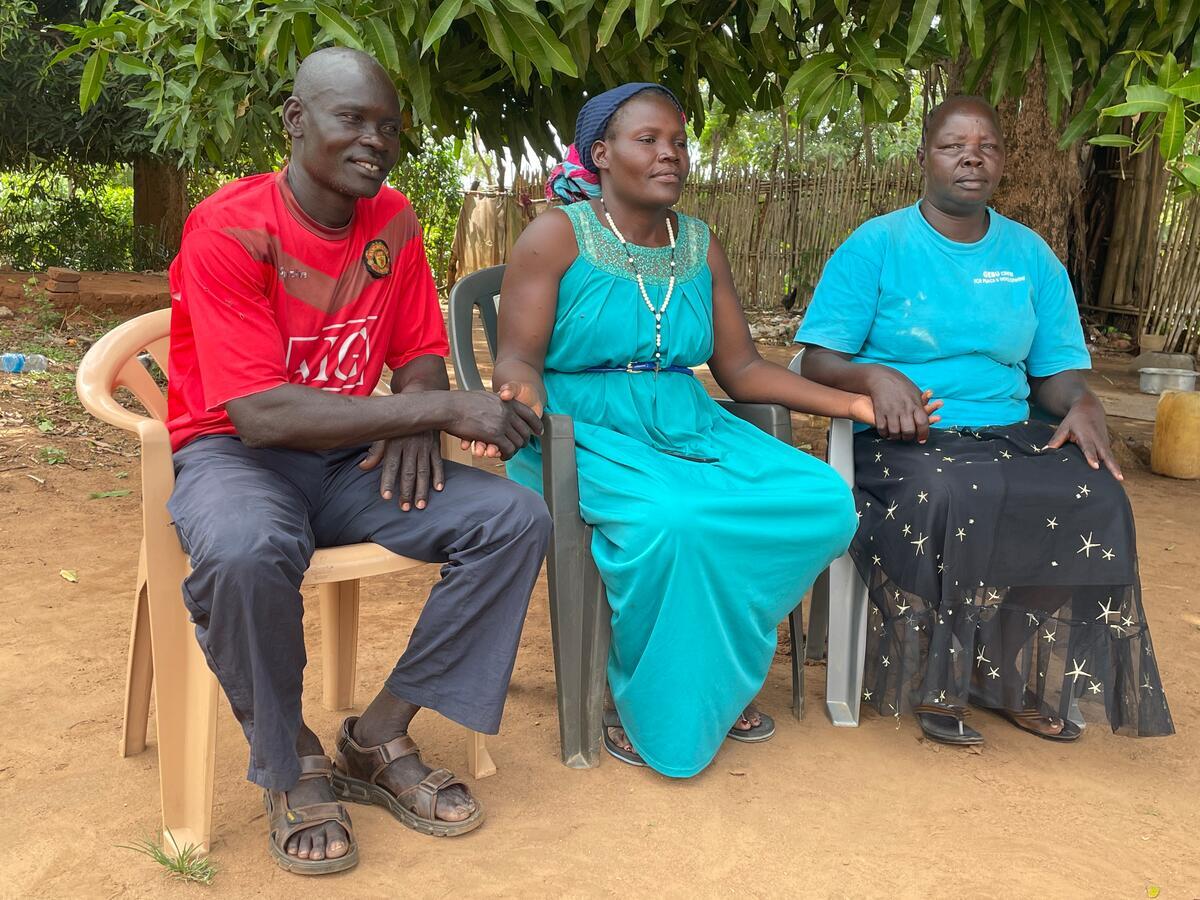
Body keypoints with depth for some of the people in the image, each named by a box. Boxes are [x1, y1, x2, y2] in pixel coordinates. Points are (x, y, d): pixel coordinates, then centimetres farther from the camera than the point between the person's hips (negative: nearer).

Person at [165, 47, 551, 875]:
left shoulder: (393, 222, 2)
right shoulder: (229, 231, -16)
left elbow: (420, 355, 9)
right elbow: (261, 414, -25)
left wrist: (417, 425, -17)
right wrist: (443, 409, -29)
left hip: (350, 460, 5)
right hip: (231, 454, -5)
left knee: (516, 519, -16)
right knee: (246, 551, -40)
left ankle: (381, 738, -6)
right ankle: (292, 767, -10)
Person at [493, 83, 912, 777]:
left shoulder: (701, 246, 15)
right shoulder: (558, 235, 0)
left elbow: (742, 367, 11)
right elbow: (519, 359, -7)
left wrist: (850, 402, 0)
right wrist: (524, 398, -33)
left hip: (687, 427, 6)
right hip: (586, 432, -5)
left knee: (824, 500, -18)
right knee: (670, 521, -37)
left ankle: (719, 679, -1)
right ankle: (653, 712, -10)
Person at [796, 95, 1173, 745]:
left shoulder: (1031, 255, 14)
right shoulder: (874, 246, 2)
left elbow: (1057, 371, 13)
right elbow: (818, 362, -4)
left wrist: (1082, 405, -11)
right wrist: (875, 377, -25)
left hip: (1009, 437, 4)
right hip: (902, 441, -4)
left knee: (1095, 496, -25)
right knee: (950, 499, -37)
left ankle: (1028, 679, -9)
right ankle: (938, 681, -15)